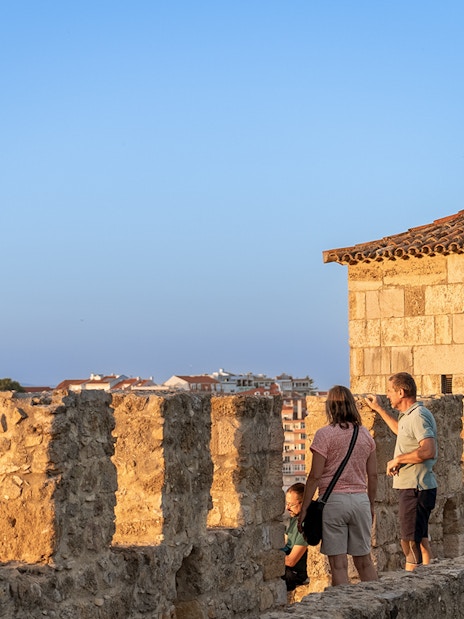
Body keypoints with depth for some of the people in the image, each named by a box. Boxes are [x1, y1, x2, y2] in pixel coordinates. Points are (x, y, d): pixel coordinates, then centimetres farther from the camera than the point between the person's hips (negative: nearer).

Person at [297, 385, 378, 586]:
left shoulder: (325, 434, -7)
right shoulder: (365, 434, 7)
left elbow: (315, 476, -10)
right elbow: (372, 475, 10)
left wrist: (304, 509, -5)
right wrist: (371, 505, 22)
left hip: (333, 500, -4)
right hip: (360, 500, 5)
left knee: (338, 563, 0)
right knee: (364, 560, 15)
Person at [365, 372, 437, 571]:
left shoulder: (418, 416, -18)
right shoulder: (410, 415, 15)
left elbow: (428, 451, -30)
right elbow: (403, 432, 39)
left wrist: (397, 459, -20)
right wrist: (379, 409, 38)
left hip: (415, 489, -11)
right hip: (414, 487, 11)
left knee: (410, 543, -8)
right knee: (420, 541, 16)